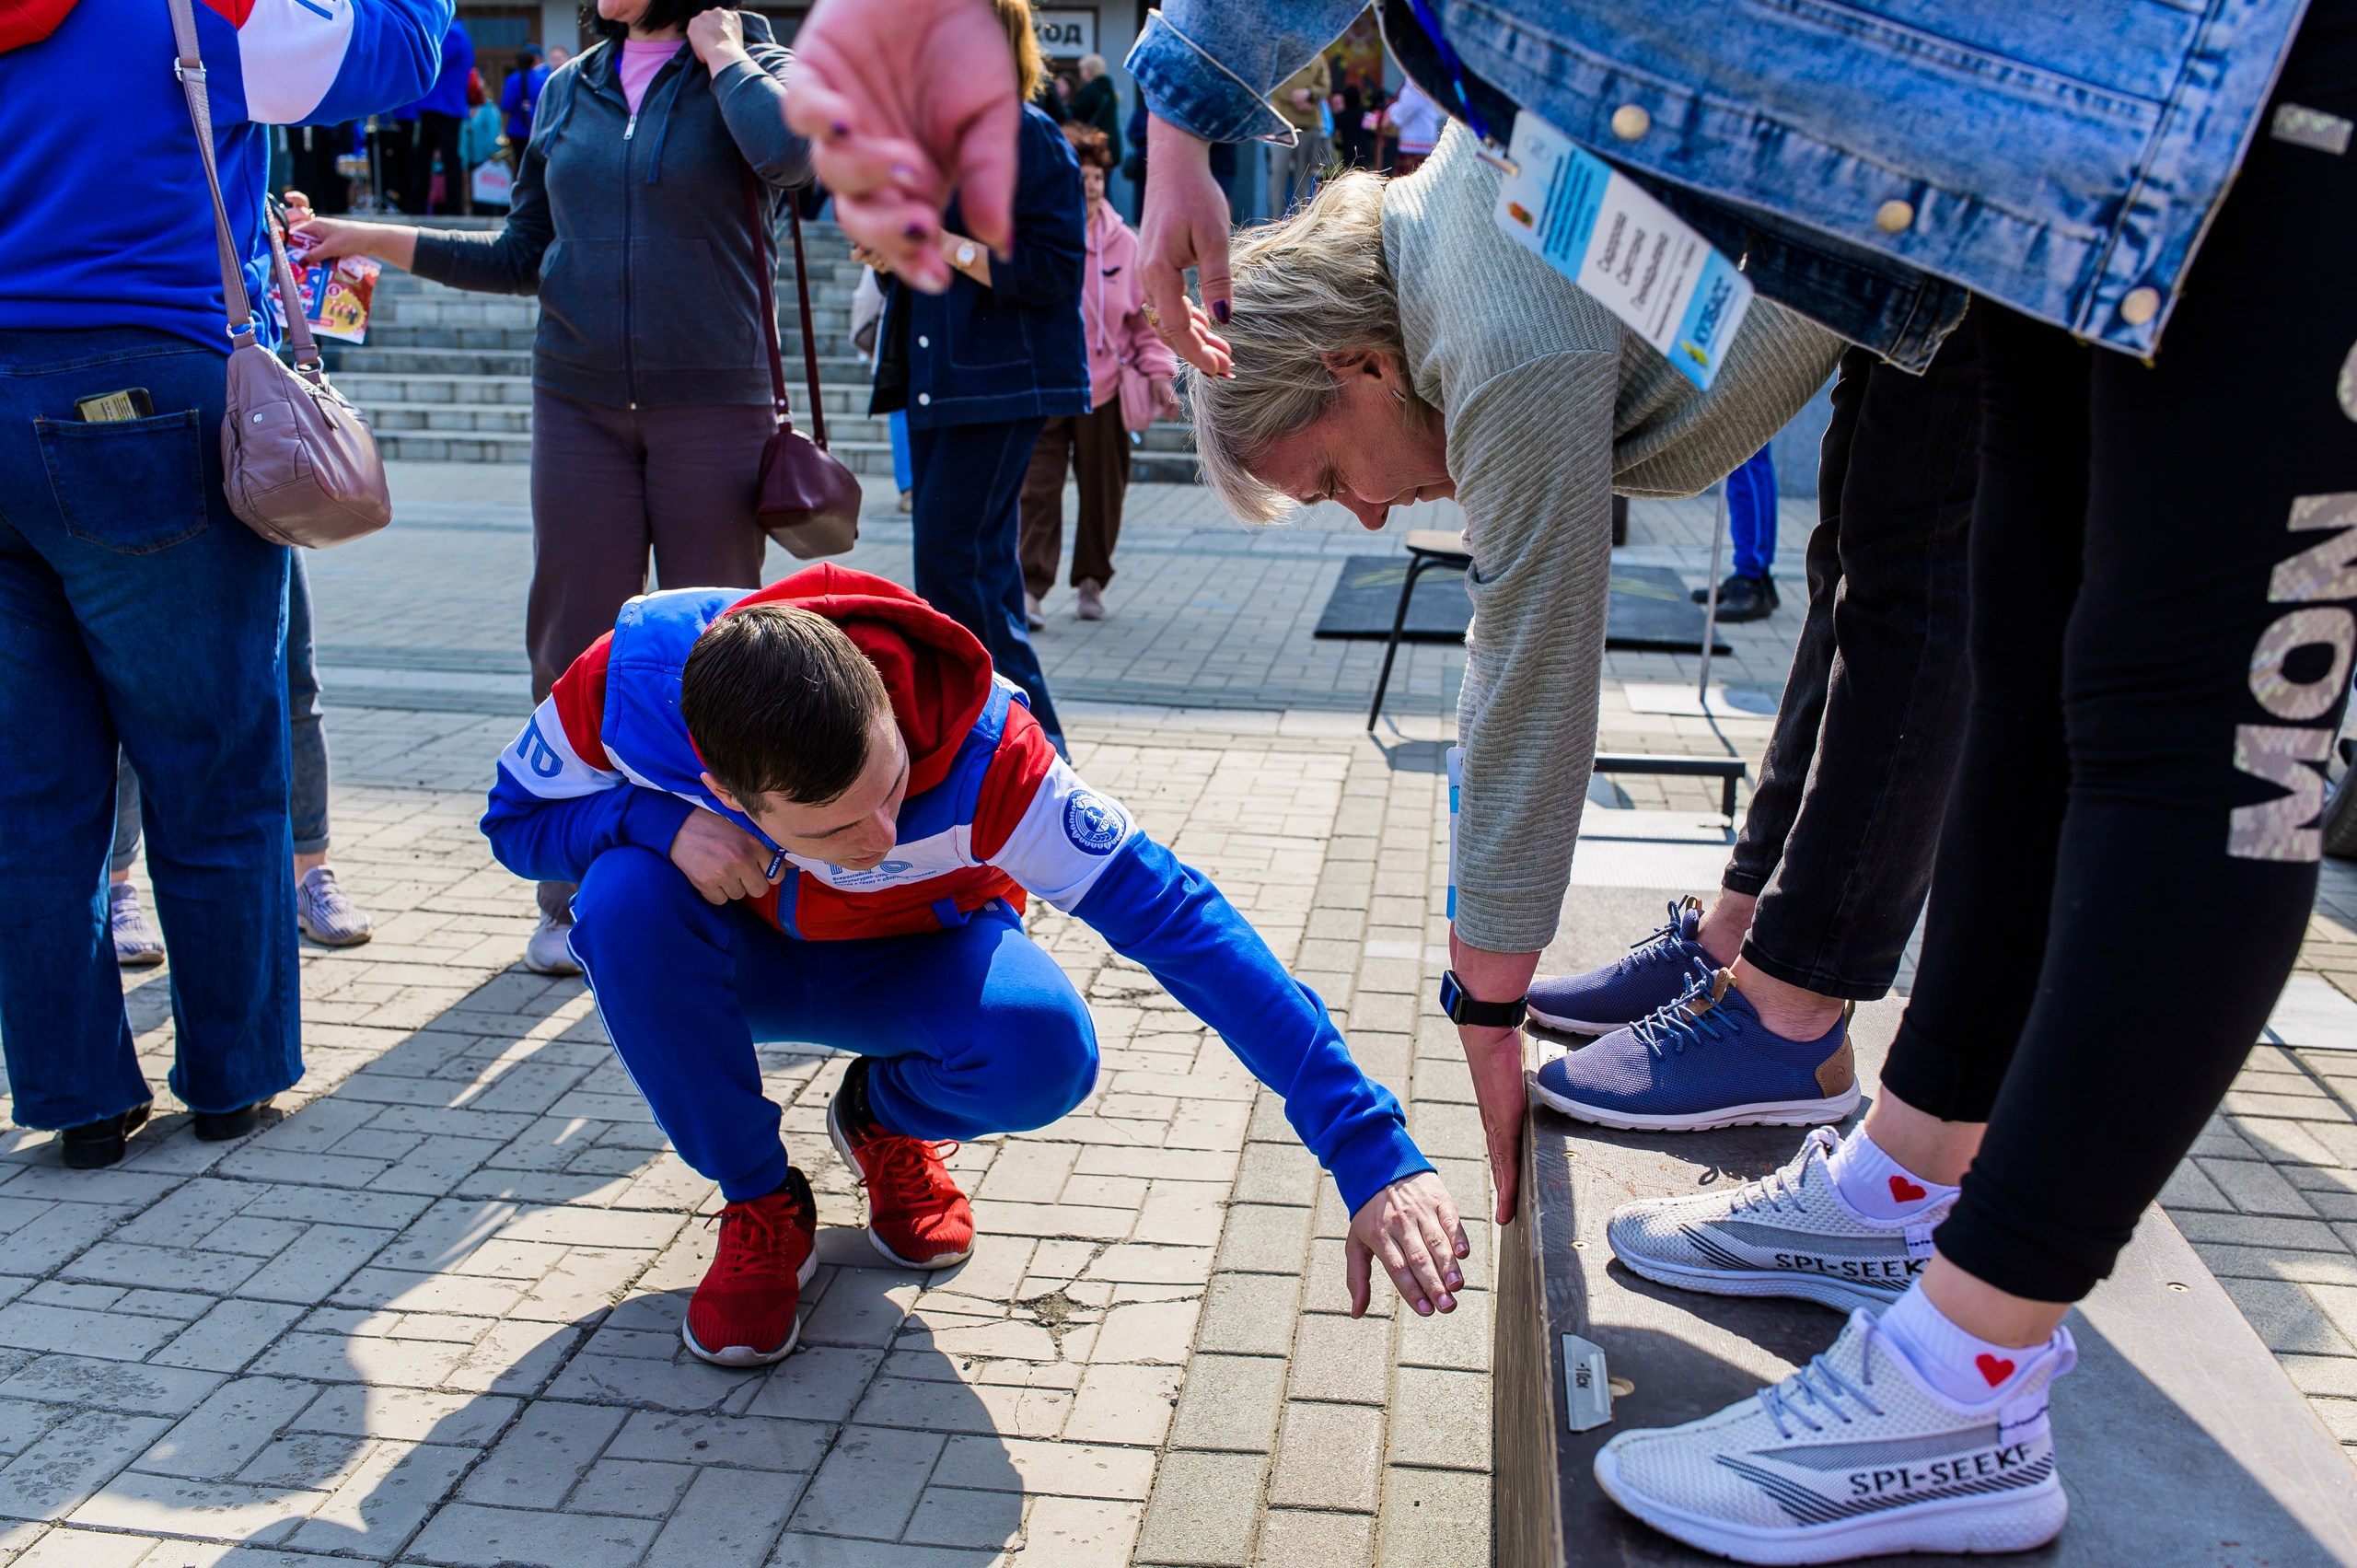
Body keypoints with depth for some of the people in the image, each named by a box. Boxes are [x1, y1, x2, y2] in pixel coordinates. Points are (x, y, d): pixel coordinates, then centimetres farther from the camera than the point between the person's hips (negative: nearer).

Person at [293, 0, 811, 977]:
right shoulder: (567, 90, 13)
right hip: (582, 404, 3)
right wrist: (372, 240, 12)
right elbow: (522, 257, 17)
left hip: (714, 405, -3)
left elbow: (792, 152, -24)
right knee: (576, 649, 2)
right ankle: (571, 898, 14)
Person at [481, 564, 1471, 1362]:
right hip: (736, 960, 2)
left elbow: (1175, 916, -41)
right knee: (624, 898, -33)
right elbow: (516, 820, -11)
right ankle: (760, 1203, -7)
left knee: (1045, 1047, -33)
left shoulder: (974, 748, -37)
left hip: (908, 964, -1)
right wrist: (655, 820, -36)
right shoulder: (632, 672, -32)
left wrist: (1371, 1153, -47)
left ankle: (882, 1116, 6)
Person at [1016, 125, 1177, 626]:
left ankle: (1091, 581, 23)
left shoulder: (1124, 243, 3)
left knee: (1103, 488, 8)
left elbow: (1147, 314, 8)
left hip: (1105, 385, 2)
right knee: (1039, 488, -7)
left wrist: (1158, 371, 0)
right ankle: (1029, 587, -4)